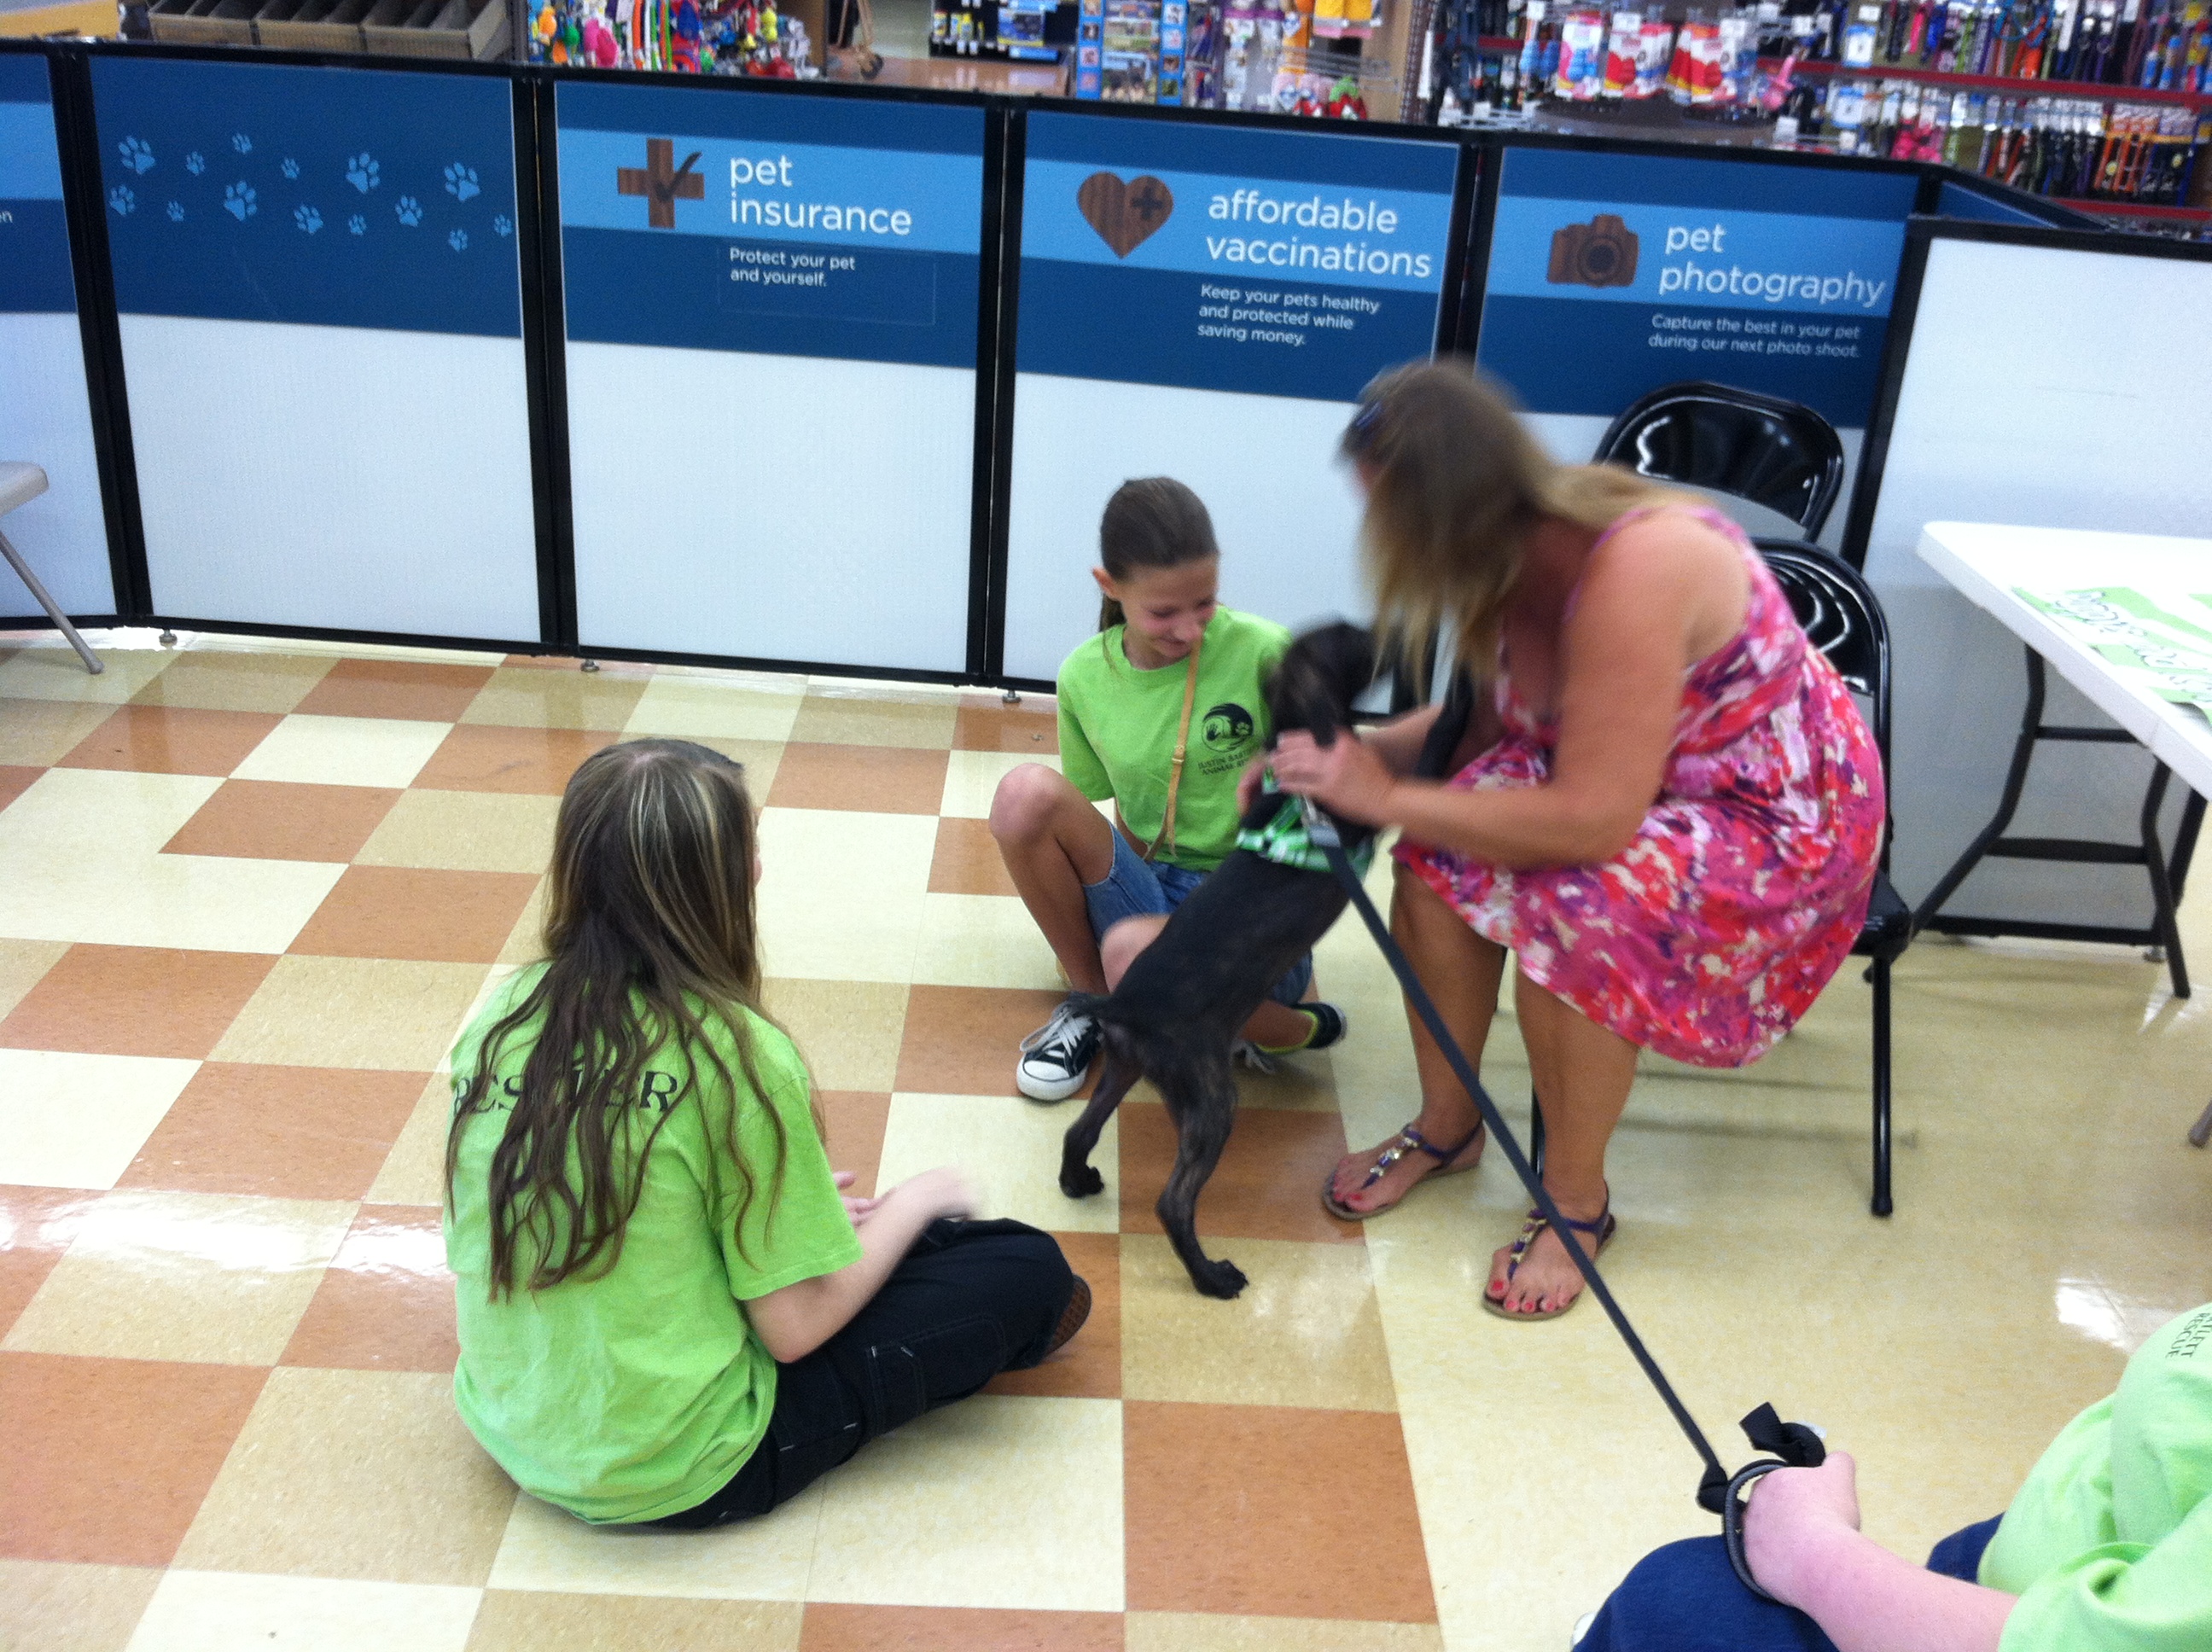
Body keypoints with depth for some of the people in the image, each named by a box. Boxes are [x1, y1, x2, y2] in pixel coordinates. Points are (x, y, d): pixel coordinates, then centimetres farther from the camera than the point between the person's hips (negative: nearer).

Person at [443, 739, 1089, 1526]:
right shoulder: (736, 1056, -22)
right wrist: (914, 1201, 1)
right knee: (1029, 1269, 4)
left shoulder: (503, 1017, -5)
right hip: (677, 1476, -6)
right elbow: (797, 1328, -16)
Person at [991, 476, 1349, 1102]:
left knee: (1133, 949, -38)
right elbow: (1125, 831, 11)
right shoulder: (1084, 676, 1)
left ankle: (1295, 1029, -6)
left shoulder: (1262, 652, -12)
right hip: (1148, 891, 4)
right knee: (1026, 791, -22)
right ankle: (1090, 1002, -2)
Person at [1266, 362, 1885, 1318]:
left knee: (1568, 910, -33)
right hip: (1617, 776, 7)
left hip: (1777, 816, -7)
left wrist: (1385, 797, -29)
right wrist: (1356, 756, -10)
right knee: (1437, 856, -17)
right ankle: (1446, 1128, 6)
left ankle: (1576, 1201, -7)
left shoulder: (1632, 568, -35)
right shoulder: (1517, 554, -10)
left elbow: (1593, 819, -36)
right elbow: (1488, 719, 4)